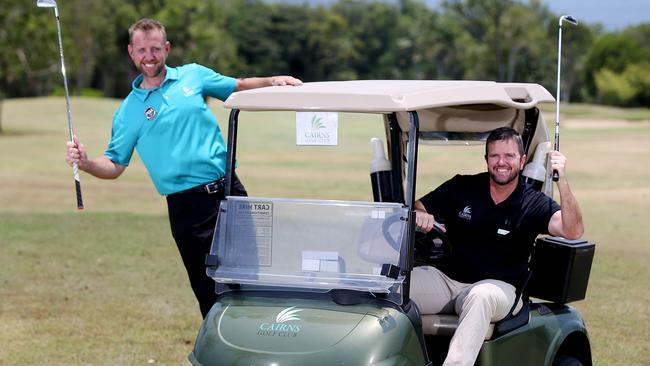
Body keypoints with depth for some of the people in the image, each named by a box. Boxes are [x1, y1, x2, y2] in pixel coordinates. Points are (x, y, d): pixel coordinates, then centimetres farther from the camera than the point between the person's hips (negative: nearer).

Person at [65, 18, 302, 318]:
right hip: (186, 206, -2)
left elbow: (239, 88, 19)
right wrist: (85, 162, -15)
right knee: (209, 293, 1)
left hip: (228, 192, 2)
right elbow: (114, 165, 4)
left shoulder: (193, 76, 7)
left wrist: (272, 81, 2)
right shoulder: (128, 111, 4)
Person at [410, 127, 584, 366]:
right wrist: (417, 216, -17)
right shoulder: (462, 188, 9)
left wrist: (561, 180, -23)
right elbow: (414, 208, 9)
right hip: (445, 279, 2)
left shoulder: (534, 203, 4)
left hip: (497, 286, -2)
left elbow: (573, 231, -13)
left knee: (481, 296, -40)